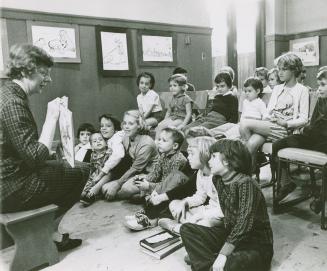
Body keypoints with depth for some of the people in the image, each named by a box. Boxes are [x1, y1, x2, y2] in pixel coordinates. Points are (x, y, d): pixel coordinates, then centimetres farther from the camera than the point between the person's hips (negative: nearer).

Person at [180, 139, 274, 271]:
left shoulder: (246, 184, -22)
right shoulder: (218, 180, 1)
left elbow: (244, 225, -29)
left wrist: (223, 254, -32)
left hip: (256, 244, -8)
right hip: (229, 234, 8)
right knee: (186, 229, -4)